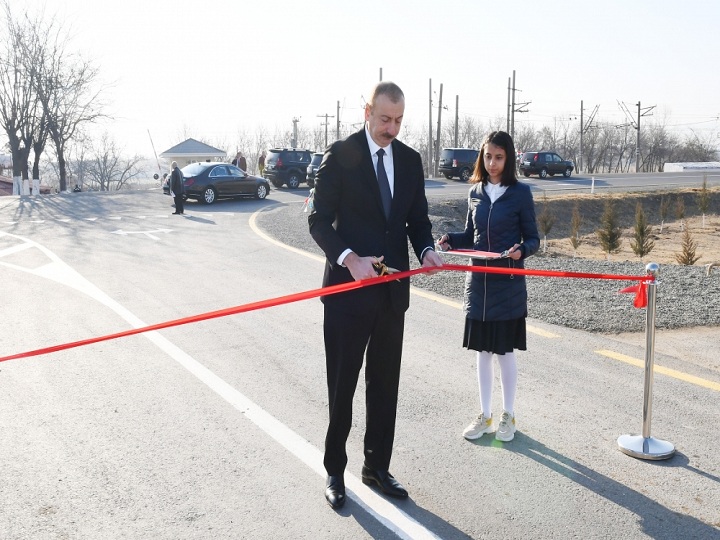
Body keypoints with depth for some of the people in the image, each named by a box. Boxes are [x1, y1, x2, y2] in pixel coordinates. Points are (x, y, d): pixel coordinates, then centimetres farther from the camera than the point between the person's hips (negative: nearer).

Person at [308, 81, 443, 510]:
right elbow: (319, 219, -10)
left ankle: (377, 467, 30)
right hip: (349, 287, -4)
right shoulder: (341, 155, -7)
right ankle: (335, 471, 22)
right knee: (342, 386, 6)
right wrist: (349, 258, -26)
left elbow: (418, 217, 12)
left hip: (392, 290, 5)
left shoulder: (410, 160, 7)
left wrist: (426, 249, -10)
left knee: (385, 385, 14)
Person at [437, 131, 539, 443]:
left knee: (504, 351, 5)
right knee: (482, 351, 11)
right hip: (478, 281, 4)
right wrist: (451, 240, -6)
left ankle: (508, 416, 23)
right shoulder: (475, 192, 6)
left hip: (508, 285, -4)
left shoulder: (520, 193, -6)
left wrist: (521, 250, -24)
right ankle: (485, 415, 24)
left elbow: (533, 239, -3)